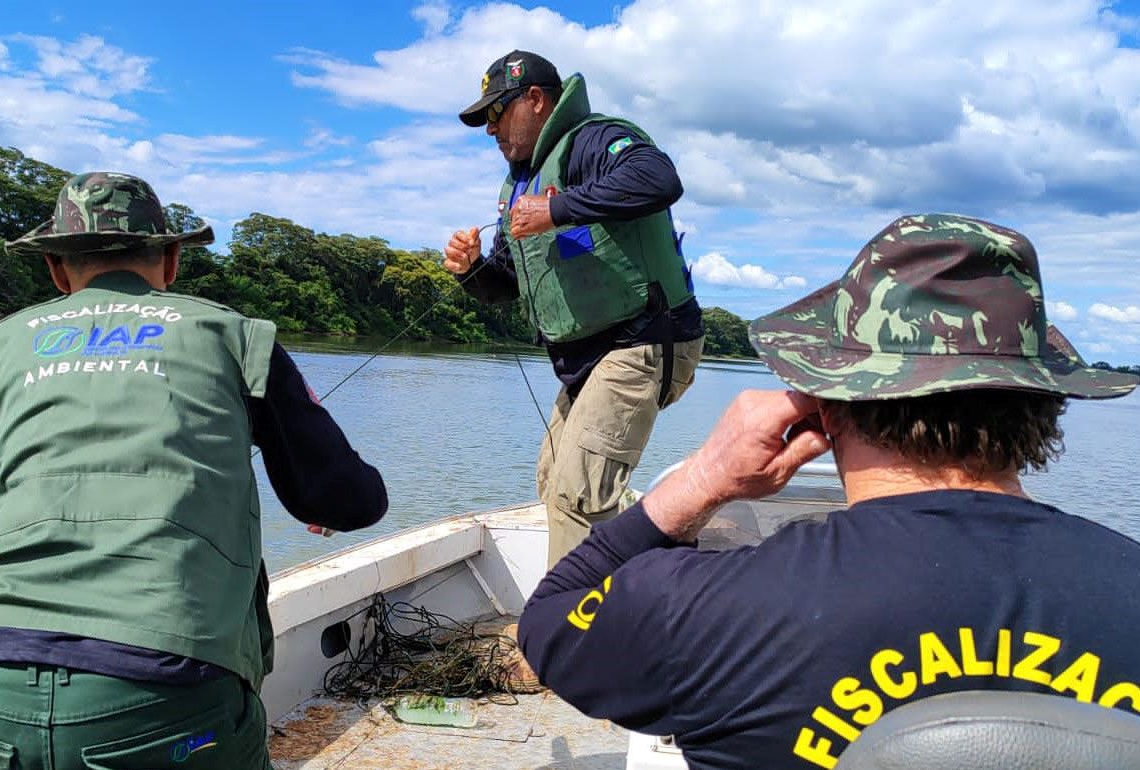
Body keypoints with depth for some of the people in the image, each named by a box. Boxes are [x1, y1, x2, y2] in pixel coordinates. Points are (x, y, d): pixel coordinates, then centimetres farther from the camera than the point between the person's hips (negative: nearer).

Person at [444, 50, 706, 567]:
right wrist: (471, 269, -1)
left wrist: (557, 209, -32)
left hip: (642, 345, -11)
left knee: (575, 494, -18)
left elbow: (659, 179, -35)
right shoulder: (520, 182, 18)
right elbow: (505, 283, 22)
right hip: (585, 360, 11)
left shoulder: (589, 141, -12)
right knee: (554, 483, 17)